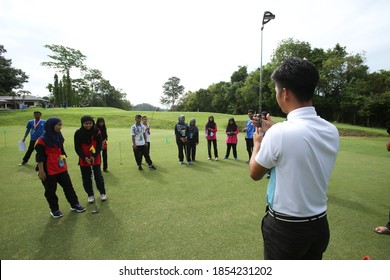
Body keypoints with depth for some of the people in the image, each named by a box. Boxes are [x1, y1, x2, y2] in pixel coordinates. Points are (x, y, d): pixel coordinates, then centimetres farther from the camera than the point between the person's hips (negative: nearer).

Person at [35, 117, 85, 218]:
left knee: (68, 186, 10)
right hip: (49, 170, -6)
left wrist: (65, 164, 17)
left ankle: (74, 204, 22)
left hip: (61, 168, 6)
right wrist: (41, 171, -14)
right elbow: (39, 157, -14)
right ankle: (54, 210, 24)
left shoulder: (59, 137, 7)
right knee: (50, 190, 8)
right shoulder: (42, 140, -14)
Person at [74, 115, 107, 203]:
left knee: (98, 176, 3)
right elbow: (77, 148, -8)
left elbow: (99, 146, -8)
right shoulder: (78, 133, -11)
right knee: (86, 178, 8)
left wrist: (94, 156, -17)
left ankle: (102, 193, 22)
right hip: (83, 159, 1)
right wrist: (85, 158, -17)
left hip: (96, 158, -1)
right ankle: (90, 195, 24)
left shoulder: (97, 131, -11)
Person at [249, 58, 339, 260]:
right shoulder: (332, 131, -6)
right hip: (319, 224, 6)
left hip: (285, 227, -6)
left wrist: (258, 143, 5)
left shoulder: (280, 132, -26)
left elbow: (255, 173, -11)